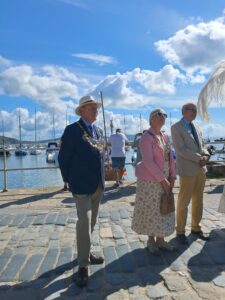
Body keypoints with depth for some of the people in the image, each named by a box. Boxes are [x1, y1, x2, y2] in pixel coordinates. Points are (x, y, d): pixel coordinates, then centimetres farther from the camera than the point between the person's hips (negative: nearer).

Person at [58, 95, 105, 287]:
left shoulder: (98, 131, 11)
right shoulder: (72, 130, -10)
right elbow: (64, 158, -8)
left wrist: (101, 178, 15)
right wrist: (69, 180, -1)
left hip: (98, 185, 7)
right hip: (82, 186, -7)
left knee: (91, 222, 17)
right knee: (84, 223, -6)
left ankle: (87, 253, 35)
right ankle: (83, 265, 7)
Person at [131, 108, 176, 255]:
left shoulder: (165, 136, 9)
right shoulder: (146, 137, -15)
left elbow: (170, 158, 9)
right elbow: (148, 162, -21)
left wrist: (172, 177, 0)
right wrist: (163, 180, -19)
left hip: (165, 180, 7)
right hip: (150, 180, -7)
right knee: (151, 210, 6)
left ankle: (160, 239, 29)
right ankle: (151, 240, 24)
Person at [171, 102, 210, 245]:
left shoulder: (196, 127, 15)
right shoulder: (176, 127, -7)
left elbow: (201, 146, 15)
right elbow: (181, 150, -16)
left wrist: (206, 155, -6)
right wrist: (199, 159, -16)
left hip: (201, 169, 7)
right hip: (187, 169, -7)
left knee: (198, 200, 14)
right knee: (184, 201, 1)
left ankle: (196, 227, 29)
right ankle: (180, 231, 15)